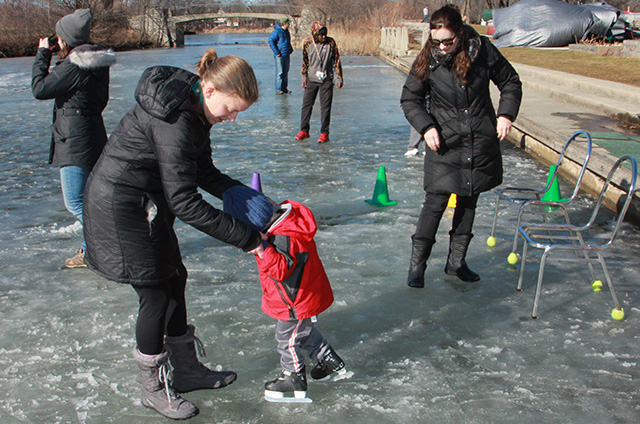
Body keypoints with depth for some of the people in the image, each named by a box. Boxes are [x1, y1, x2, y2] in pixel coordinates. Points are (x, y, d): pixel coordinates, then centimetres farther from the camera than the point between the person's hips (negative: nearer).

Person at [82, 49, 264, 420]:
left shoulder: (194, 110, 1)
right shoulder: (174, 121, -29)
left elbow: (205, 173, 9)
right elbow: (184, 202, -30)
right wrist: (244, 238, -26)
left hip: (147, 204, 10)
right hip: (121, 208, -10)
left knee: (174, 279, 15)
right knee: (157, 295, -2)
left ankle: (187, 369, 31)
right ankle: (154, 389, 18)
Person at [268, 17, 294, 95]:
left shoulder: (286, 31, 16)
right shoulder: (277, 31, -10)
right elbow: (271, 41, -14)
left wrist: (291, 49, 18)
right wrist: (276, 52, -17)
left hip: (287, 55, 8)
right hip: (280, 55, -8)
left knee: (286, 72, 10)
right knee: (280, 73, -8)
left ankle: (285, 89, 16)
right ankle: (278, 89, -5)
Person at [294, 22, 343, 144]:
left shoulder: (331, 42, -7)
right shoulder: (307, 43, -3)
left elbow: (337, 60, 0)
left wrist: (339, 78, -1)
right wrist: (304, 76, 8)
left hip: (326, 80, -2)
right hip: (311, 79, 2)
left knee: (325, 107, -1)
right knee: (306, 105, 5)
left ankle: (324, 133, 7)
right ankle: (304, 131, 18)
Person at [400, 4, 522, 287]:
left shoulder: (482, 50, -7)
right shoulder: (427, 60, -8)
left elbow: (510, 82, 8)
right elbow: (409, 99, 3)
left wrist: (506, 115, -4)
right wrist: (426, 127, -11)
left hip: (481, 144, 2)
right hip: (445, 146, -2)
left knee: (469, 202, 10)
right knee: (436, 203, -7)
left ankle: (456, 262, 24)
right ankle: (417, 264, 5)